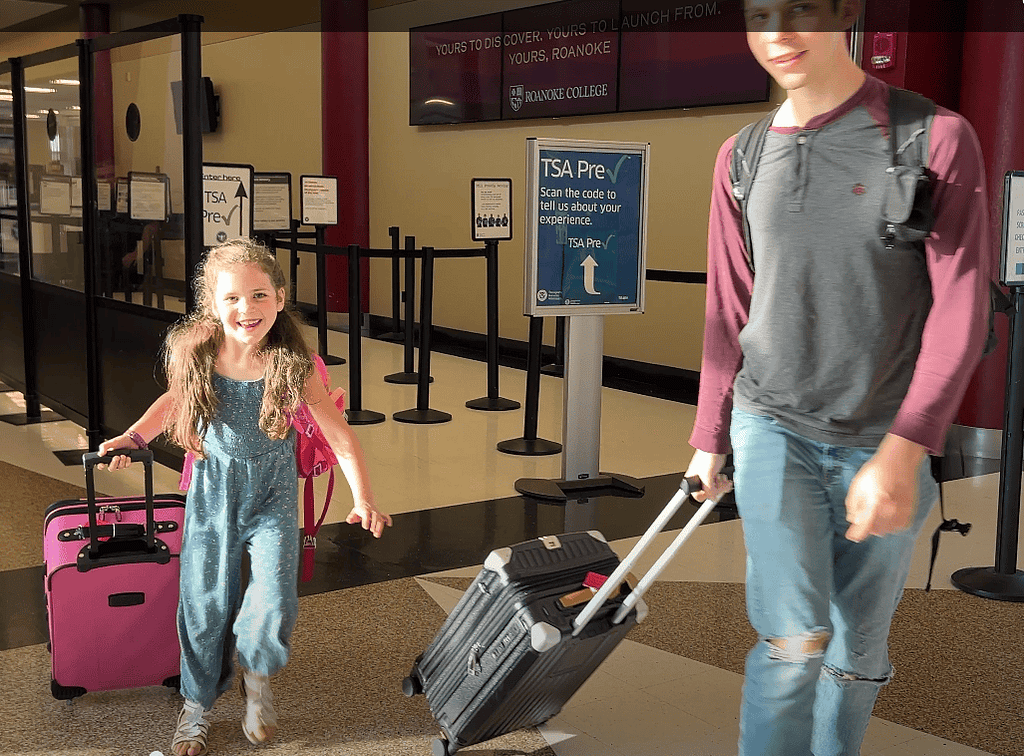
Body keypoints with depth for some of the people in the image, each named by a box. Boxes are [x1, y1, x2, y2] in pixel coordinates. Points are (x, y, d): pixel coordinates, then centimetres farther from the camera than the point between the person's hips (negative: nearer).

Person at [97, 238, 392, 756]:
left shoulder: (293, 365, -18)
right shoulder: (195, 354, -12)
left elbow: (339, 435, -12)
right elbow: (176, 397, 11)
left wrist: (363, 500, -18)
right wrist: (132, 437, 1)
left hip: (272, 494, -1)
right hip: (212, 490, 2)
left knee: (273, 604, -11)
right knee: (204, 602, 7)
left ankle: (257, 675, 23)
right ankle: (197, 704, 32)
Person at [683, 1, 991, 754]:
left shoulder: (937, 139, -9)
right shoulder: (742, 158, 2)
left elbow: (961, 308, -11)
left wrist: (901, 454, -19)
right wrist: (709, 438, 15)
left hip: (884, 443, -1)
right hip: (772, 427, 1)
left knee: (858, 651, 10)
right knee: (796, 638, -12)